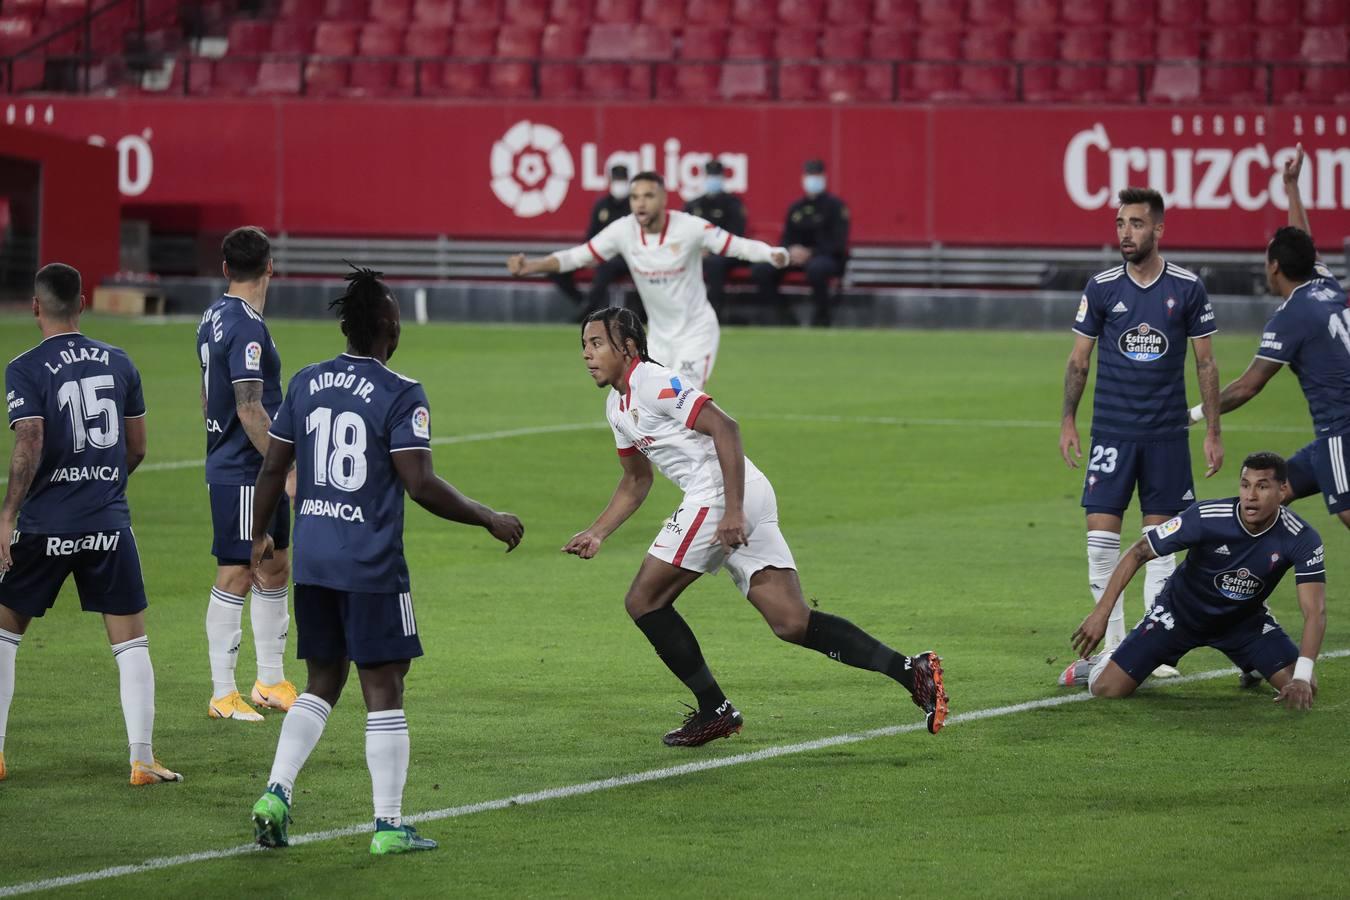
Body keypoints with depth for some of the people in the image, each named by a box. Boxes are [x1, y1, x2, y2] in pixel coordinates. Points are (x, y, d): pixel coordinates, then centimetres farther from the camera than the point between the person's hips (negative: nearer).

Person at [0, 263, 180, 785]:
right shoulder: (119, 363, 6)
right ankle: (142, 759, 0)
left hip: (44, 526, -2)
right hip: (108, 523, 2)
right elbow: (137, 448, 12)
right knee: (131, 640, 6)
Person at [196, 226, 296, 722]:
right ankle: (223, 694, 1)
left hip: (227, 464, 10)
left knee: (275, 570, 16)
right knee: (234, 577, -4)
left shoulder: (214, 317, 10)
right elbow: (250, 408, -23)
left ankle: (270, 681, 24)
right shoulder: (246, 326, -19)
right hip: (243, 472, -10)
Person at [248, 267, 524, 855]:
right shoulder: (400, 395, -11)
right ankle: (389, 825, 3)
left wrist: (261, 536, 24)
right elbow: (420, 485, -16)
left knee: (323, 682, 17)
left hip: (312, 561, 6)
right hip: (371, 564, -6)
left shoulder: (306, 383, 7)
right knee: (383, 690, 1)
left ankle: (276, 792, 3)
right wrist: (488, 519, -5)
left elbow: (273, 467, 11)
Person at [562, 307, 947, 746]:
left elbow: (724, 427, -18)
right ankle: (911, 671, -7)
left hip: (720, 494, -9)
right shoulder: (617, 405, 21)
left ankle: (715, 710, 3)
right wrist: (596, 533, 22)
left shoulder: (652, 383, -9)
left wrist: (732, 511, -25)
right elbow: (635, 483, 33)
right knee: (793, 623, 0)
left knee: (644, 601, -1)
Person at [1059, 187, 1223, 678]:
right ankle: (1112, 643, 3)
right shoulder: (1101, 287, 0)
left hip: (1167, 433, 0)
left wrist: (1213, 433, 2)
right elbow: (1079, 358, 8)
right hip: (1111, 430, 0)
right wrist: (1068, 422, 3)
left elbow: (1206, 363, 4)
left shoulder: (1187, 288, -2)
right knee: (1101, 533, -6)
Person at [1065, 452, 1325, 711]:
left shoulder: (1302, 539, -27)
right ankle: (1104, 663, 27)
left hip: (1244, 620, 2)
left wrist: (1302, 678, -45)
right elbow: (1137, 553, -19)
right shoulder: (1205, 517, -30)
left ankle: (1252, 668, 21)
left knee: (1304, 690, -15)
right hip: (1180, 613, -2)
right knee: (1106, 689, -13)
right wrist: (1101, 612, -24)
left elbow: (1315, 612, -31)